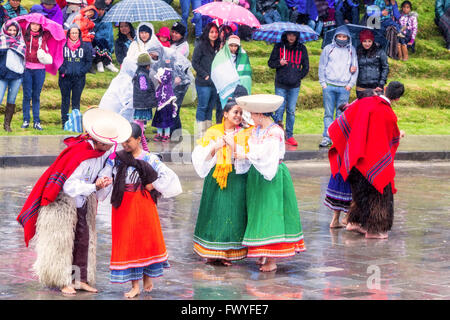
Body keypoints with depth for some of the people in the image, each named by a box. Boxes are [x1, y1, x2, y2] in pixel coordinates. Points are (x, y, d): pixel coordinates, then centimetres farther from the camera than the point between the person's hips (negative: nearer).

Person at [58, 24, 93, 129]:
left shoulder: (85, 47, 5)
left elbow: (89, 62, 8)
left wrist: (81, 71, -6)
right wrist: (63, 70, -10)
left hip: (79, 78, 1)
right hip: (65, 78, -1)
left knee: (76, 101, 4)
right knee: (65, 101, 4)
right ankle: (64, 123, 9)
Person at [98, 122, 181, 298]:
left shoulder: (150, 159, -2)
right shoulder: (115, 158, 2)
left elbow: (169, 176, -1)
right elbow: (105, 175, -7)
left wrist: (153, 185, -7)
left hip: (143, 204, -1)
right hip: (123, 206, 1)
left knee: (147, 239, 6)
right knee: (127, 242, 2)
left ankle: (147, 277, 27)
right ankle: (135, 285, 7)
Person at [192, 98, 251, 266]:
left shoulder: (244, 134, 3)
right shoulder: (213, 132, 7)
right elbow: (201, 154, 3)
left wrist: (233, 145, -19)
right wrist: (215, 147, -13)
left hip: (235, 177, -1)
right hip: (215, 176, 1)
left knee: (232, 211, -2)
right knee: (213, 210, 4)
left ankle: (228, 253, 5)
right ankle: (212, 253, 14)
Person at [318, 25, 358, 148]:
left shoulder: (351, 50, 11)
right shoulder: (328, 49, 9)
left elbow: (355, 69, 12)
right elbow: (322, 66, 9)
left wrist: (350, 84, 1)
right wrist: (323, 83, 1)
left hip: (344, 88, 0)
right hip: (329, 86, 0)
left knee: (341, 114, 0)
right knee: (328, 113, -2)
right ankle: (327, 137, -1)